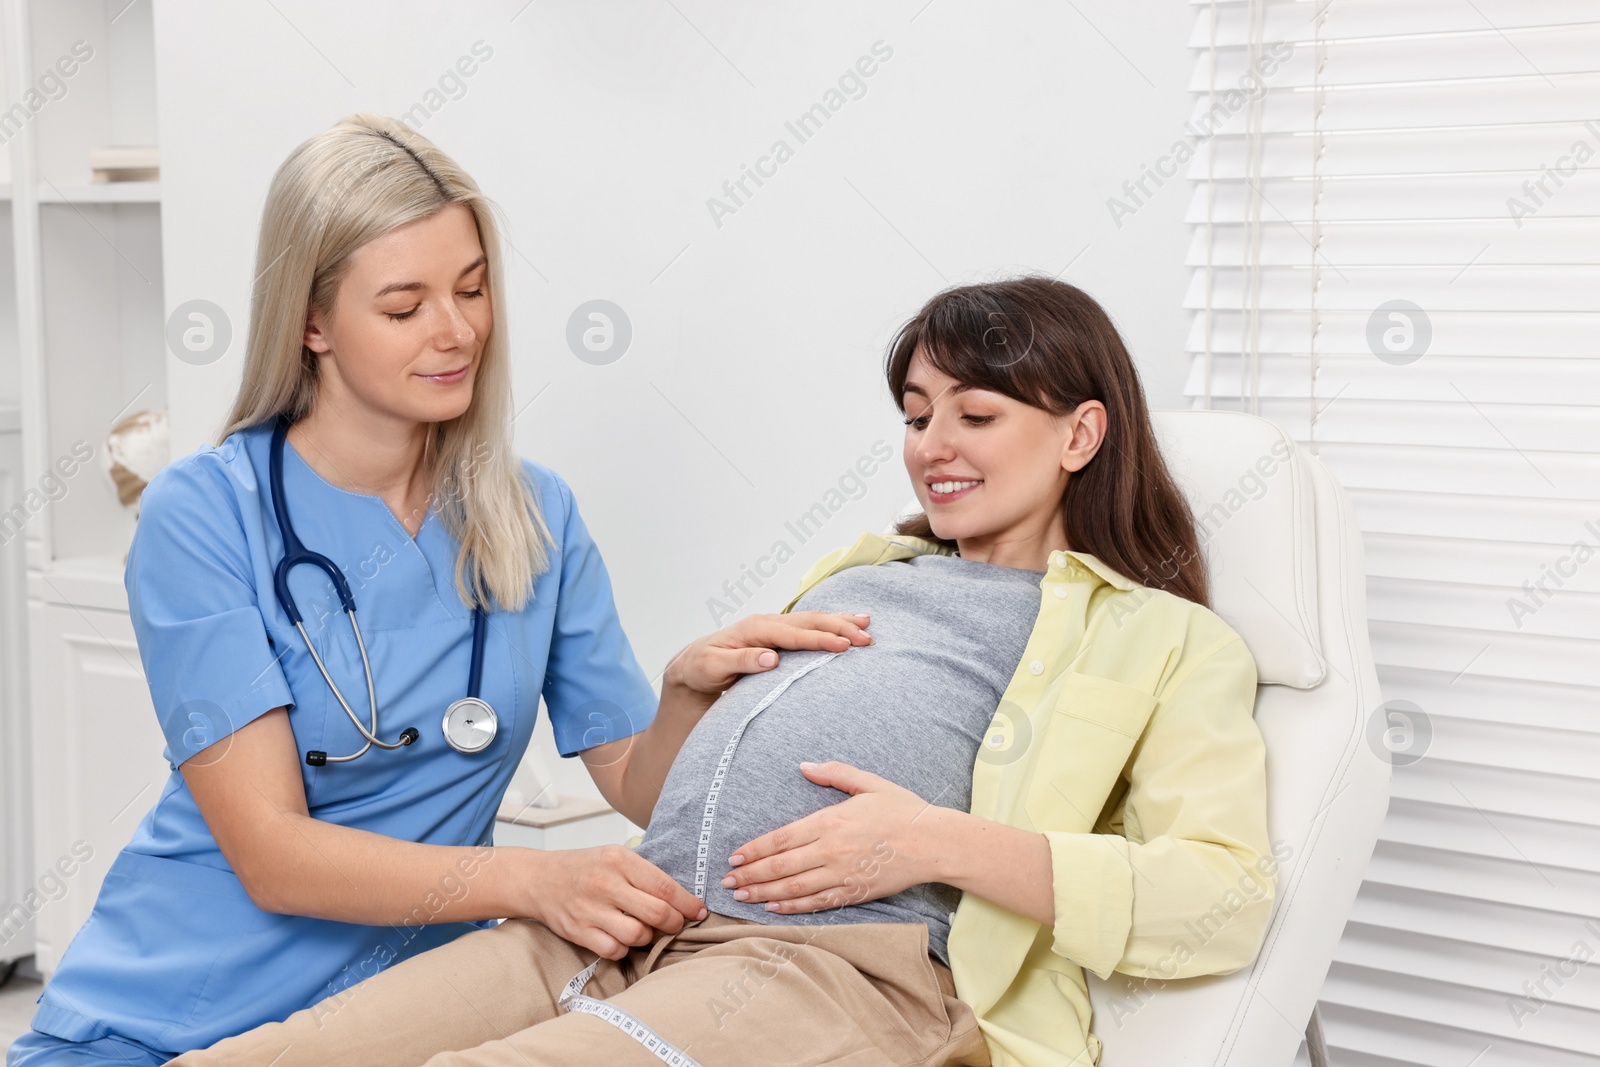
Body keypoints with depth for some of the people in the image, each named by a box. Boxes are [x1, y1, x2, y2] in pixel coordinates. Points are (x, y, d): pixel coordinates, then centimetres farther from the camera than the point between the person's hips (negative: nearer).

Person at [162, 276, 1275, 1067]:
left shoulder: (1164, 639, 16)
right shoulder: (861, 572, 33)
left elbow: (1227, 893, -2)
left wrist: (941, 844, -11)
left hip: (851, 958, -6)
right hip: (624, 933, 6)